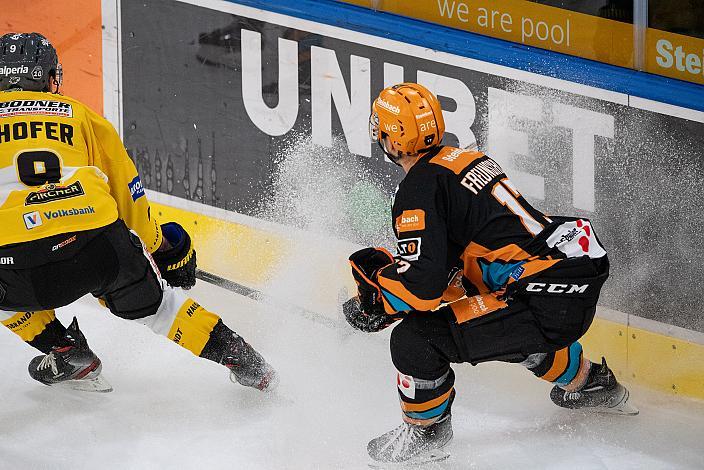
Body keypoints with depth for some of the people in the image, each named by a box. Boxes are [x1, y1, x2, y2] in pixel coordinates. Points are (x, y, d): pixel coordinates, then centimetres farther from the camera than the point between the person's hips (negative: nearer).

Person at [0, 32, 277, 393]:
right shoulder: (79, 116, 24)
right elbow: (128, 193, 29)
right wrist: (159, 247, 45)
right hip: (97, 245, 3)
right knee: (150, 301, 27)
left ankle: (65, 351, 21)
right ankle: (239, 357, 23)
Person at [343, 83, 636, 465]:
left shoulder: (418, 190, -10)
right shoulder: (468, 159, 17)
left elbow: (425, 282, -19)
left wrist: (375, 283, -1)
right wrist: (390, 263, 22)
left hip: (545, 303, -9)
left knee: (416, 339, -7)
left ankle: (424, 434, 15)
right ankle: (587, 384, 60)